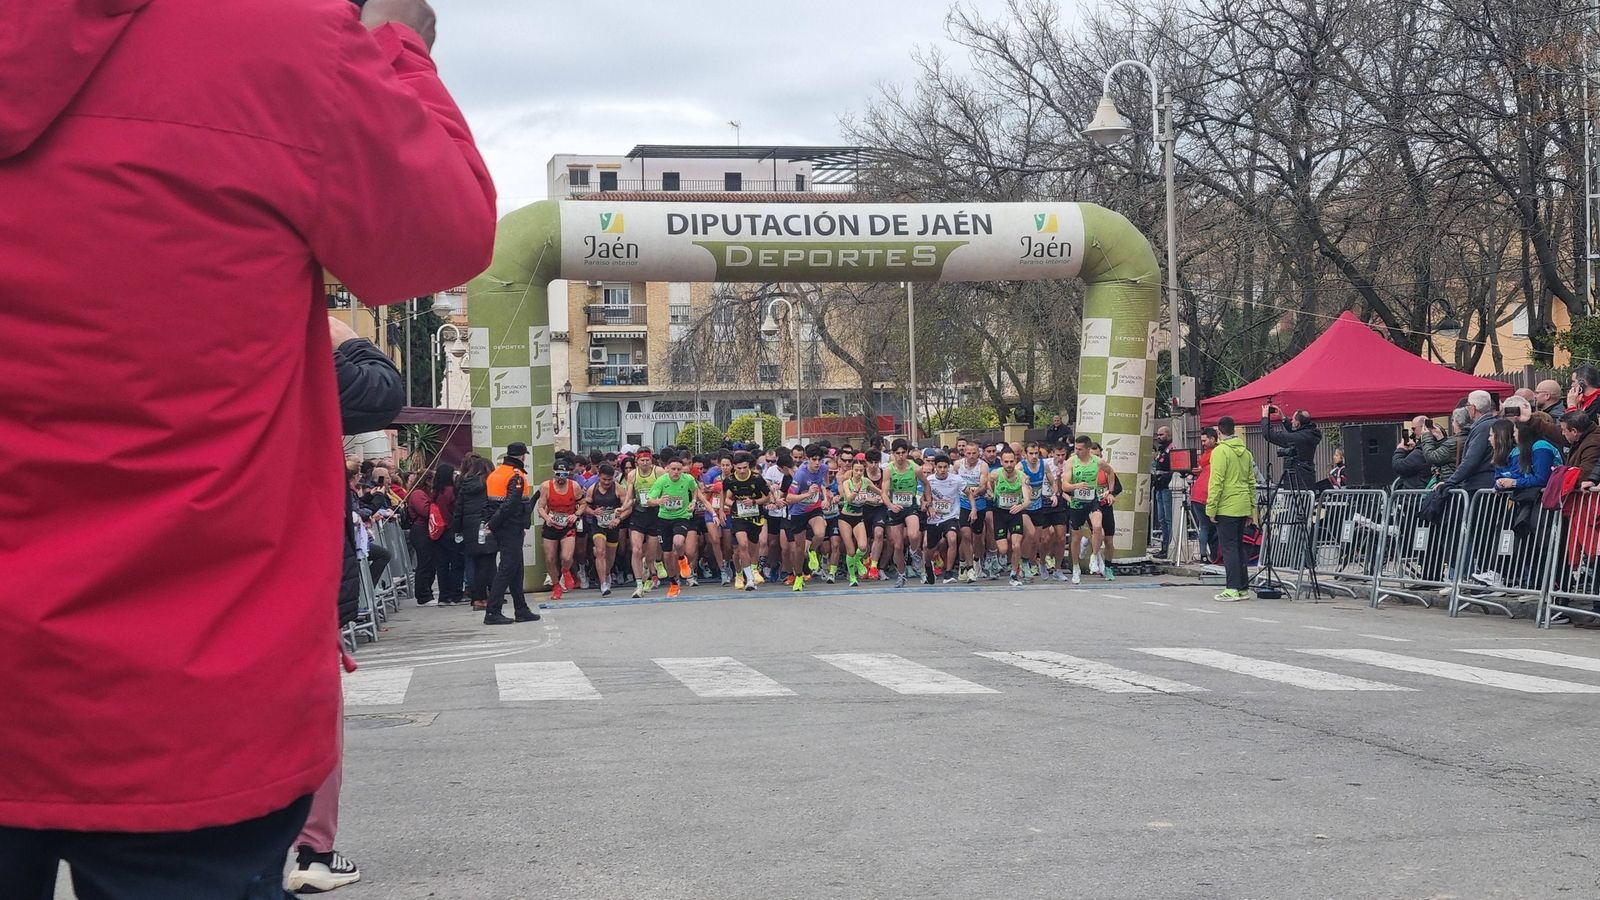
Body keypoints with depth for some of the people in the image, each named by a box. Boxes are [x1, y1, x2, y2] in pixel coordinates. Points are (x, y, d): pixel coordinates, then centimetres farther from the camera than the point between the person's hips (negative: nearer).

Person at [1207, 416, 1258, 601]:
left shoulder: (1220, 451, -10)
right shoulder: (1245, 452, 13)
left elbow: (1216, 482, -15)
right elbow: (1252, 482, 16)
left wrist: (1211, 508, -11)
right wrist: (1251, 509, 20)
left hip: (1226, 508, -7)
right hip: (1243, 508, 7)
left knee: (1229, 548, -5)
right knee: (1239, 547, 14)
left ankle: (1233, 589, -9)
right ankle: (1243, 588, 16)